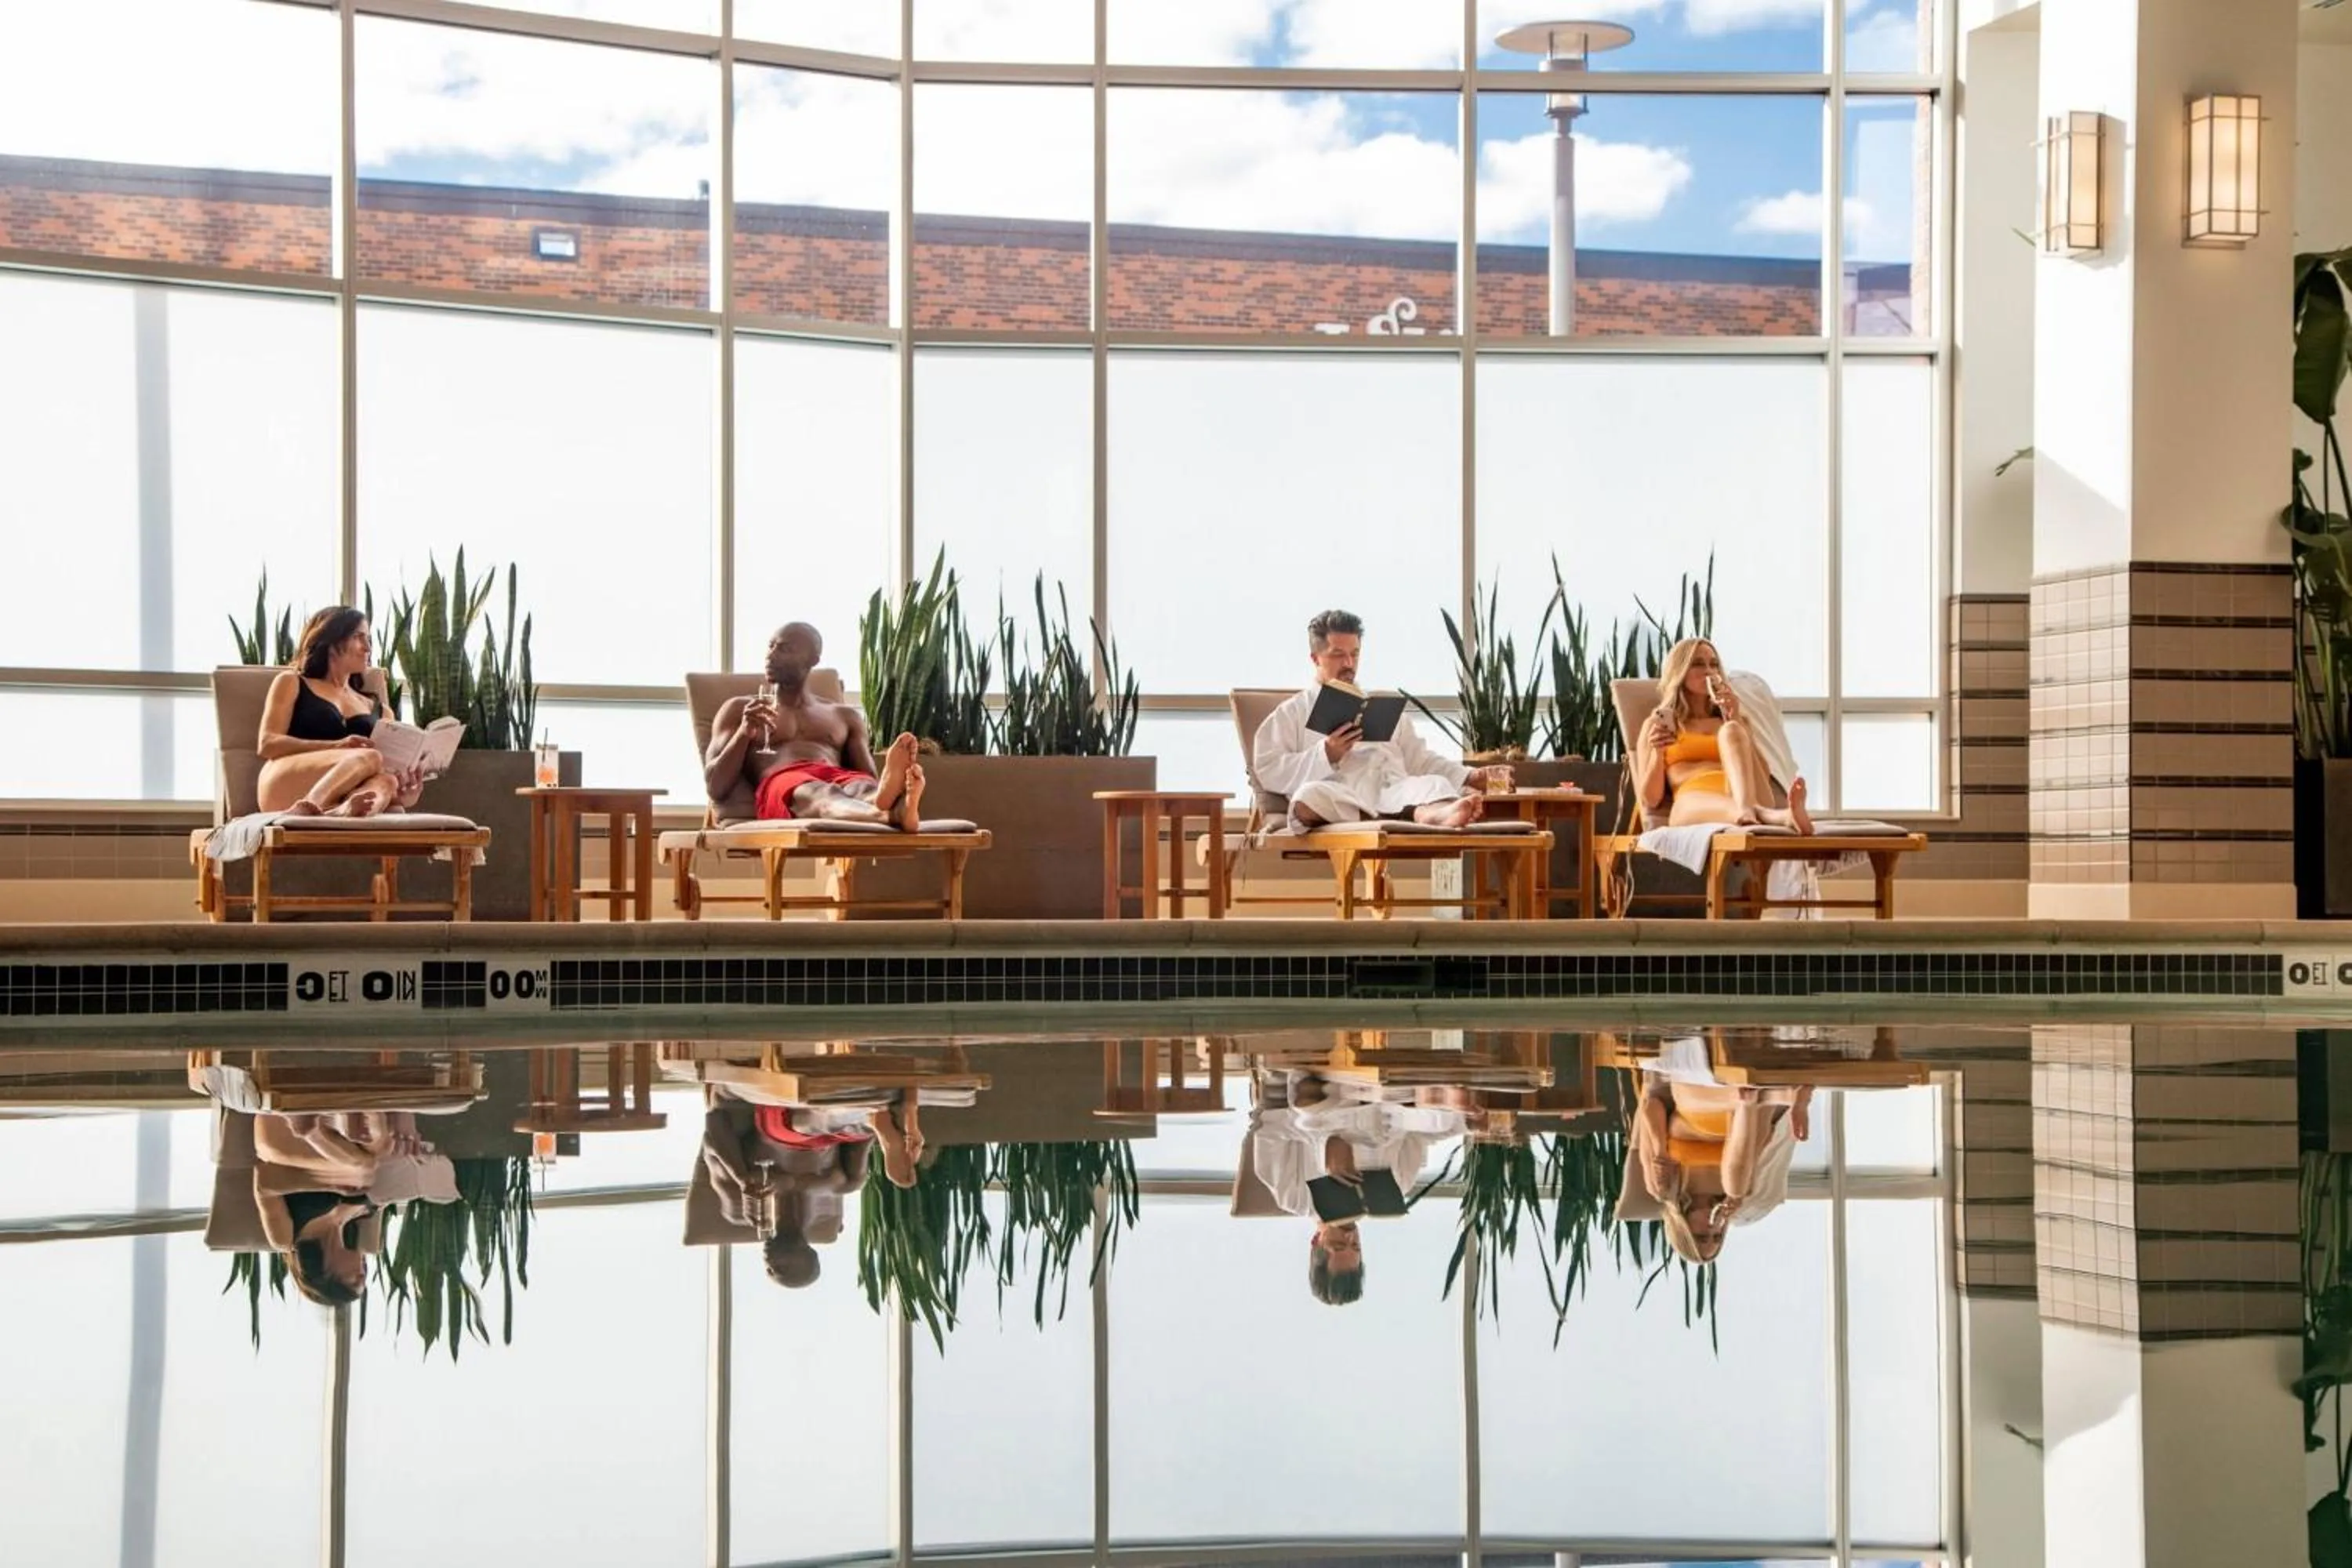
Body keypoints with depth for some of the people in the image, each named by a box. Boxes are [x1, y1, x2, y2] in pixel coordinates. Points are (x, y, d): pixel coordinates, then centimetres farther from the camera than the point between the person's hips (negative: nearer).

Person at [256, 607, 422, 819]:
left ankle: (342, 812, -65)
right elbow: (267, 743, 4)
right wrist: (336, 746, -10)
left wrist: (404, 794, -10)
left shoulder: (373, 707, 30)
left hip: (336, 798, 3)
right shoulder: (291, 683, 19)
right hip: (285, 786, -3)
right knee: (369, 758, -31)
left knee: (387, 781, -32)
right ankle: (305, 811, -56)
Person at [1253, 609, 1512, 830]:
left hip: (1395, 793, 4)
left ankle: (1440, 813, -68)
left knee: (1434, 784, -30)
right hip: (1337, 797, -4)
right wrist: (1326, 755, -6)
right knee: (1310, 797, -41)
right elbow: (1268, 772, 8)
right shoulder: (1292, 713, 21)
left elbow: (1421, 760, 29)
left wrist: (1471, 777, 12)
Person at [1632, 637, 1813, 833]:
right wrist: (1657, 753, -4)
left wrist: (1736, 721, 8)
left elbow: (1763, 774, 14)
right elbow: (1650, 799, 13)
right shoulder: (1657, 724, 26)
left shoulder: (1731, 720, 33)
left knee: (1730, 730, -28)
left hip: (1748, 796, 2)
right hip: (1693, 805, -2)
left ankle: (1748, 813, -61)